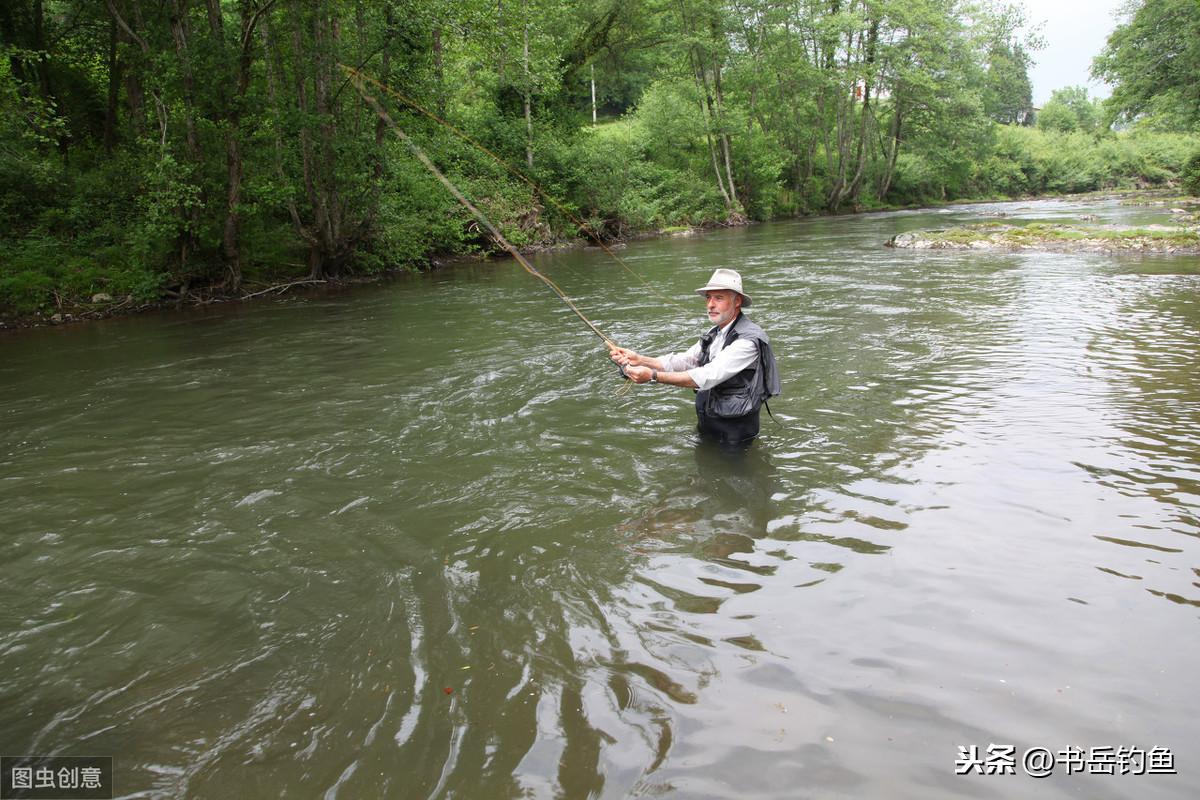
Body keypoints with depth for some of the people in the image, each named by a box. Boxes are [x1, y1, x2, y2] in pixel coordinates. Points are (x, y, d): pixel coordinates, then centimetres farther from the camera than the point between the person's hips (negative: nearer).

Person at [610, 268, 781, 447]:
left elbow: (708, 377, -31)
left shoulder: (748, 340, -23)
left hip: (733, 431, -8)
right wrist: (640, 360, -15)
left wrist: (653, 376, -35)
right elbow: (683, 361, 0)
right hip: (706, 425, 8)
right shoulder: (715, 334, 7)